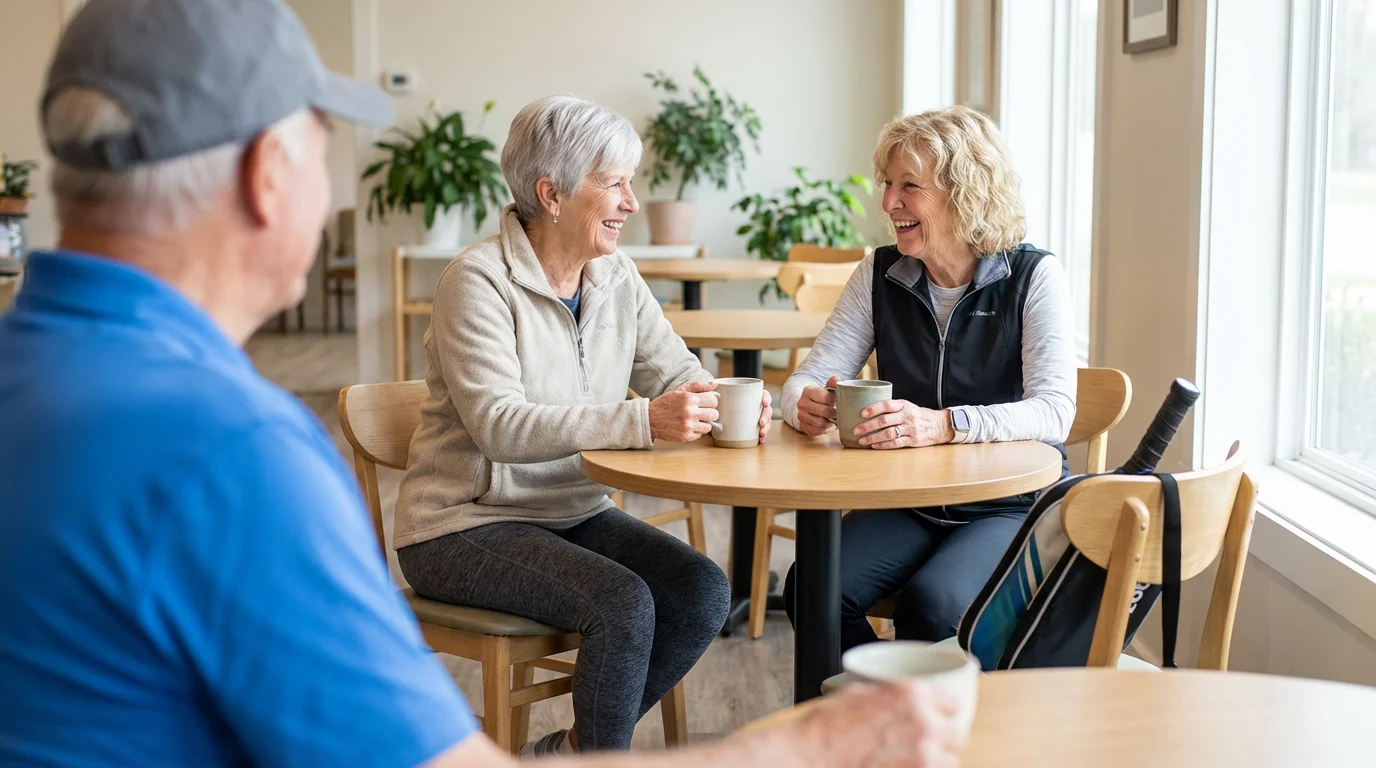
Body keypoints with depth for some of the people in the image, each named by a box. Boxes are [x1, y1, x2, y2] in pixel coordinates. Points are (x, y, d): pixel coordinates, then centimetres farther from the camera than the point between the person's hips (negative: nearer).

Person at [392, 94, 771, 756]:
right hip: (466, 527, -7)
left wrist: (727, 405, -21)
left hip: (576, 514, 7)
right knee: (623, 601, -28)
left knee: (704, 593, -12)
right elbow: (499, 424, -28)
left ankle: (572, 747, 5)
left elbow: (675, 372, 4)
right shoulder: (479, 282, -17)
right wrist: (643, 420, -37)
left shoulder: (616, 277, 5)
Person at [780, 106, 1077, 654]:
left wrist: (944, 424, -37)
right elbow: (807, 380, 1)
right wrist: (807, 406, -25)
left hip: (1010, 506, -3)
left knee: (932, 601, -32)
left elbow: (1054, 412, -20)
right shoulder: (881, 275, 4)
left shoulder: (1034, 276, -8)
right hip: (906, 501, 4)